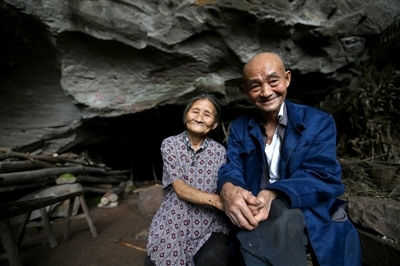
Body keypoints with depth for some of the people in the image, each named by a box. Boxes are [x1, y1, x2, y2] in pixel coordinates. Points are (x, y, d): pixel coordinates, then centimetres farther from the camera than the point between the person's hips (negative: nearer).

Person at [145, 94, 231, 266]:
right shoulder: (169, 144, -3)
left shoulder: (220, 151, 0)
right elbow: (180, 189, -12)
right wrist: (216, 200, -27)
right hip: (172, 224, 1)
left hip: (209, 226, 0)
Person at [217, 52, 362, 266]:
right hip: (256, 216, 2)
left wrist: (274, 195, -32)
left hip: (310, 219, -1)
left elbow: (323, 176, -13)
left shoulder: (319, 122, -2)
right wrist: (228, 189, -30)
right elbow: (231, 169, -4)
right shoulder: (239, 127, 6)